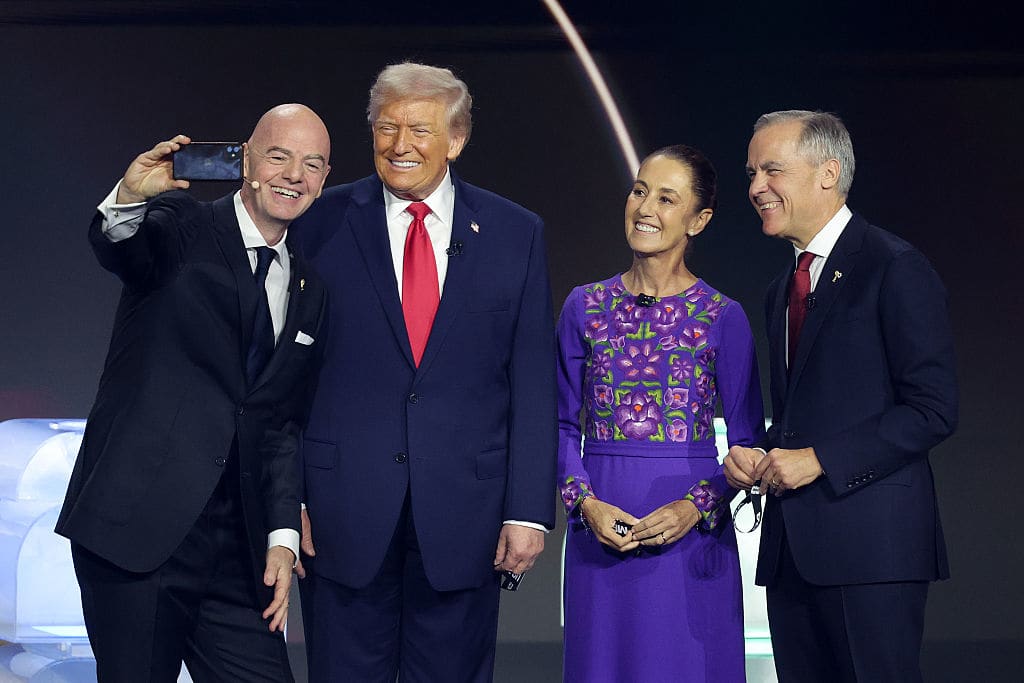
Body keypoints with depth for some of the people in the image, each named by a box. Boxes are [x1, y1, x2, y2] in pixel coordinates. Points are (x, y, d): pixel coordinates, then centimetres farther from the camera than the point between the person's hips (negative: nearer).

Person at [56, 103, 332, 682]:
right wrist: (130, 198, -44)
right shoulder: (182, 231, 2)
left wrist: (282, 536, 6)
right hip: (135, 527, -5)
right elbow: (117, 246, -22)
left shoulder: (310, 289, 17)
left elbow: (284, 423, 16)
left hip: (236, 549, 5)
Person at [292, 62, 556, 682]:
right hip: (344, 509, -1)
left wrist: (529, 510, -3)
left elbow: (533, 383, 3)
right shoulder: (324, 223, 2)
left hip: (465, 512, 1)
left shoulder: (516, 234, 5)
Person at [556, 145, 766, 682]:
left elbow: (746, 437, 2)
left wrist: (697, 506, -13)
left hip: (691, 531, -2)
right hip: (600, 524, 2)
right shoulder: (584, 307, 6)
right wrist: (586, 503, -8)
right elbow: (563, 422, 8)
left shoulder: (723, 318, 0)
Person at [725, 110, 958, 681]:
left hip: (871, 543, -8)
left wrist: (819, 459, -16)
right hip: (793, 548, 8)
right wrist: (756, 459, 5)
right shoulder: (783, 291, 21)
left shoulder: (896, 269, -6)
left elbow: (934, 410, -12)